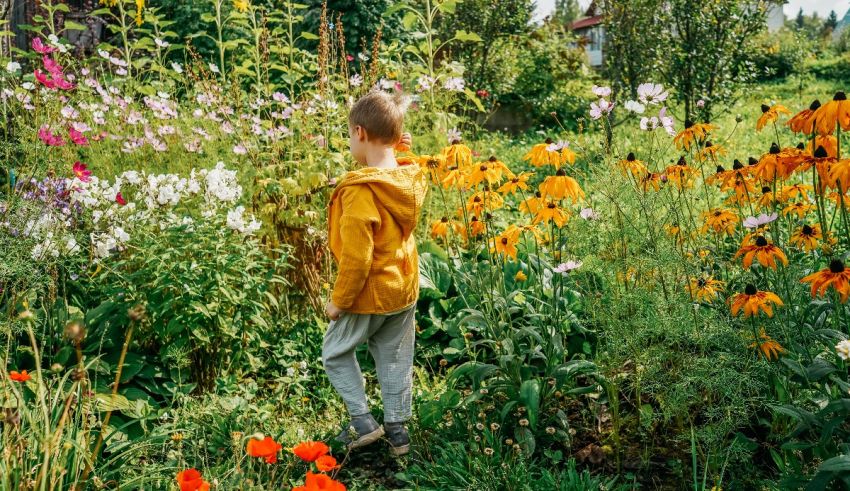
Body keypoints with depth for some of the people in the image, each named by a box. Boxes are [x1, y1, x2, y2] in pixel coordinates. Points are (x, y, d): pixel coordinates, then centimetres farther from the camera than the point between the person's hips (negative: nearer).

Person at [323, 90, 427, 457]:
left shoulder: (359, 192, -27)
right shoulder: (410, 180, -5)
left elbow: (356, 258, -25)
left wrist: (339, 300, -15)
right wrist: (390, 149, 7)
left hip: (370, 296, -7)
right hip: (405, 290, 7)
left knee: (335, 354, 17)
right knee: (394, 359, 19)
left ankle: (363, 420, 17)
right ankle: (397, 429, 30)